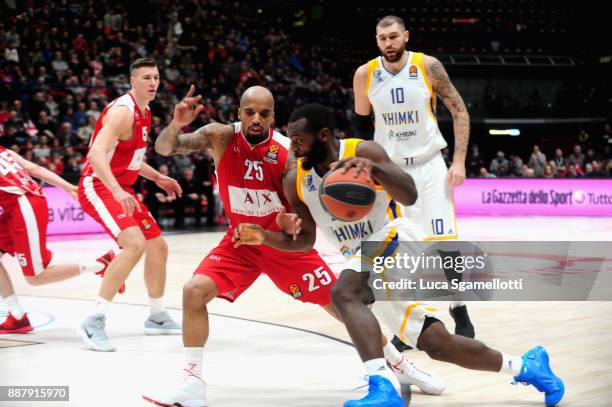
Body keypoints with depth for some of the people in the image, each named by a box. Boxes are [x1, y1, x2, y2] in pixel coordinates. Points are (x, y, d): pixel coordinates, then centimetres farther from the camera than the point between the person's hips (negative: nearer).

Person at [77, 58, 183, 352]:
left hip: (120, 189, 10)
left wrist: (157, 177, 22)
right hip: (98, 187, -10)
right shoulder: (123, 111, -20)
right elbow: (96, 154, -32)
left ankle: (157, 318, 32)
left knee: (158, 247, 15)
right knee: (135, 244, -28)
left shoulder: (144, 113, 12)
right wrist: (117, 191, -44)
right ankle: (94, 322, -25)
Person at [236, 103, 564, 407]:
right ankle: (525, 366, 26)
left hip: (395, 238, -7)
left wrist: (374, 169, -44)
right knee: (435, 344, 7)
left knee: (343, 292, -34)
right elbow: (305, 239, 10)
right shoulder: (295, 182, 1)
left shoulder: (363, 151, -15)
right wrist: (265, 238, -8)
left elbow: (409, 195, -26)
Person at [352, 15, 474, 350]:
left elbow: (459, 112, -5)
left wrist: (459, 160, -12)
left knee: (446, 242, -5)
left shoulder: (428, 67, -11)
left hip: (428, 164, -2)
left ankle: (460, 311, 11)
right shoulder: (365, 75, -6)